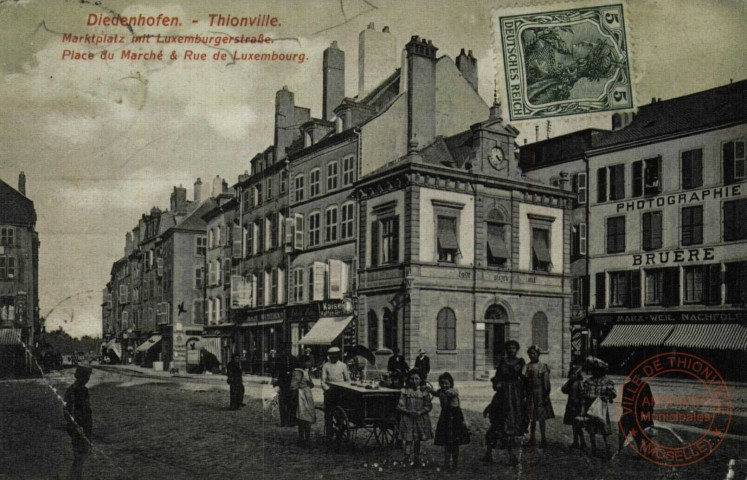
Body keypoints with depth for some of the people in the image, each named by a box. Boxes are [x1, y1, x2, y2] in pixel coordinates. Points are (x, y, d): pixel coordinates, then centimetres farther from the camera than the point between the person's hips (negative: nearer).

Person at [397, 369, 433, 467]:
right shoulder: (404, 391, -3)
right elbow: (400, 406, -4)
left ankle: (416, 460, 24)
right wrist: (409, 412, -19)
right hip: (407, 419, -2)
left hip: (420, 419, 2)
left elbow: (428, 405, 1)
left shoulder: (423, 392, 1)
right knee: (408, 440, -10)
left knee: (417, 440, 11)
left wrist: (420, 412, -15)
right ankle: (407, 460, -8)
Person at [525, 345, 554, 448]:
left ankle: (543, 439, 8)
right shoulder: (527, 366, 7)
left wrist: (546, 395, -10)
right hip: (530, 394, 4)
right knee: (532, 418, 11)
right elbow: (524, 382, 10)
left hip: (540, 393, -4)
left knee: (541, 417, 0)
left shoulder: (543, 366, -5)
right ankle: (531, 438, 19)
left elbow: (546, 383, -5)